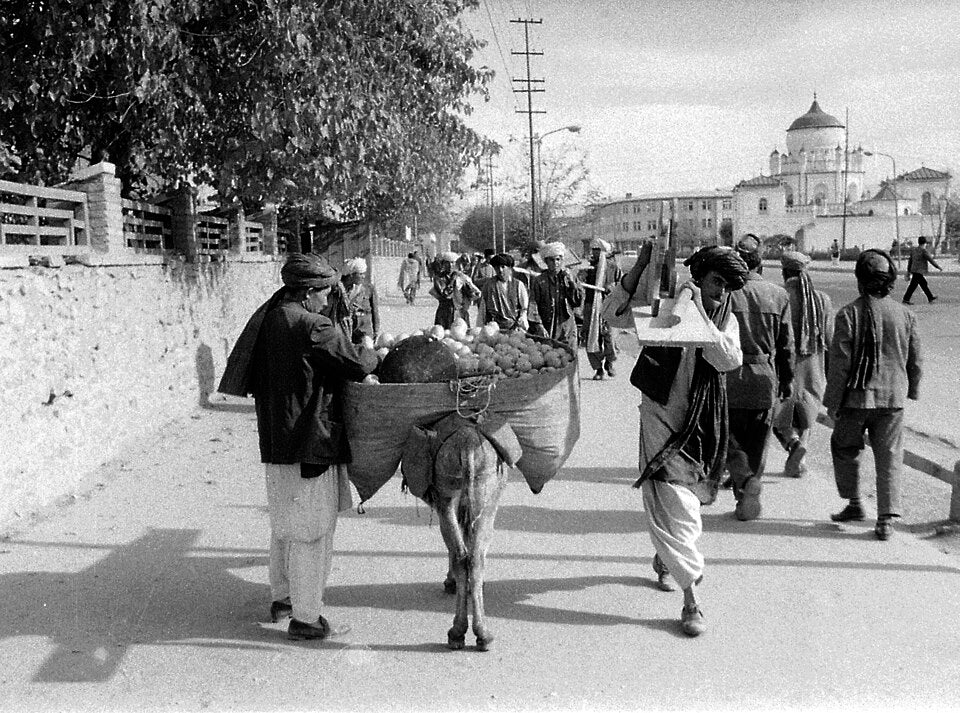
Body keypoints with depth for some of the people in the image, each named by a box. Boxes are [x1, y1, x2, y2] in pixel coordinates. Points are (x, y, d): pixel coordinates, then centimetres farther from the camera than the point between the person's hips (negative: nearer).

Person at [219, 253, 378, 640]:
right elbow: (358, 367, -16)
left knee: (284, 525, 22)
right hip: (310, 442, -9)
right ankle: (305, 617, 10)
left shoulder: (268, 318, 8)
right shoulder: (312, 327, -19)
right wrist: (373, 352, 6)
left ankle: (281, 597, 37)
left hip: (275, 440, 9)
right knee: (313, 529, 2)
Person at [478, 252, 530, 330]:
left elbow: (524, 308, 7)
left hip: (514, 327, 0)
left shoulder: (518, 285, 5)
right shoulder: (488, 285, 6)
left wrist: (519, 325, -3)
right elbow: (483, 309, 9)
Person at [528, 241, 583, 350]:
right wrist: (538, 326, -12)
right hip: (546, 330, -2)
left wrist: (571, 282, -3)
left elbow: (578, 302, 6)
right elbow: (533, 306, -2)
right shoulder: (538, 281, 2)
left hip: (567, 330, 2)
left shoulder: (568, 278, 11)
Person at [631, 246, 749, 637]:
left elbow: (729, 360, -18)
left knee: (682, 501, 20)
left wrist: (701, 313, -23)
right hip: (662, 417, -4)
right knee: (674, 506, -9)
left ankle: (663, 557, 49)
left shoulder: (727, 322, 2)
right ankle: (691, 600, -3)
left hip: (701, 425, 4)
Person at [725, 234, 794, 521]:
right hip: (765, 379, 2)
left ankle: (747, 480, -13)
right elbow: (786, 344, 5)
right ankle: (749, 501, 19)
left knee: (731, 440, 11)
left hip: (730, 378, -2)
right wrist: (787, 380, 15)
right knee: (757, 444, 14)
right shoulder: (778, 294, 0)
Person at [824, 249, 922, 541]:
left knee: (844, 449, 17)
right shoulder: (905, 314, 1)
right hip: (893, 397, 3)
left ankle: (855, 504, 23)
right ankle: (886, 519, 6)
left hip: (857, 397, -3)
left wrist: (832, 402, -4)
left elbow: (839, 363, -12)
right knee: (889, 456, 8)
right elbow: (915, 360, 9)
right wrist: (912, 391, 24)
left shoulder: (849, 314, -11)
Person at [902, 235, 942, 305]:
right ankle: (906, 299, -7)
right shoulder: (924, 251, -13)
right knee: (912, 285, -7)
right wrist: (939, 267, -1)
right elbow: (931, 260, -11)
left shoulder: (913, 250, 9)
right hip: (919, 272, -9)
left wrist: (908, 271, 19)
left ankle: (930, 297, 29)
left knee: (924, 284, 18)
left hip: (914, 270, 9)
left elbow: (910, 261, 14)